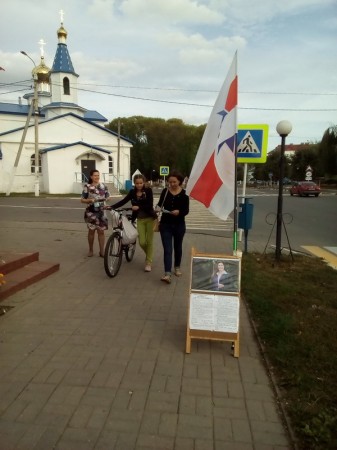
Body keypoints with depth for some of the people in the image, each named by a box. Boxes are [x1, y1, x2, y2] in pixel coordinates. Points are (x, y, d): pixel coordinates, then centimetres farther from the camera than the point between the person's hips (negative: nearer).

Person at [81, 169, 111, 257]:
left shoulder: (103, 186, 4)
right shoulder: (87, 186, -3)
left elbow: (108, 197, 10)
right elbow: (82, 200, -2)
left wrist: (106, 199, -13)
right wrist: (90, 200, -19)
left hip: (101, 212, 1)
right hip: (91, 212, -1)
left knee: (101, 231, 2)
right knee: (91, 231, 9)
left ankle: (102, 251, 11)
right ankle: (91, 250, 24)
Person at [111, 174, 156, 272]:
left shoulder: (148, 190, -9)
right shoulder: (132, 192, 1)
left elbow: (150, 205, -16)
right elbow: (123, 201, -5)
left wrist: (139, 207, -26)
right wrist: (111, 207, -14)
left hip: (150, 218, -3)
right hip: (140, 219, 3)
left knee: (149, 241, 1)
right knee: (142, 242, -2)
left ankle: (148, 263, 13)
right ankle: (149, 254, 30)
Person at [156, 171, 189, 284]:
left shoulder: (184, 193, -6)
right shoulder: (165, 191, -2)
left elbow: (186, 210, -8)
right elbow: (160, 204, 5)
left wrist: (179, 212, -28)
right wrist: (158, 208, -18)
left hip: (179, 225, 0)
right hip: (165, 224, 0)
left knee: (177, 247, 17)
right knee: (167, 249, -7)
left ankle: (177, 267, 38)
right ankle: (167, 274, -12)